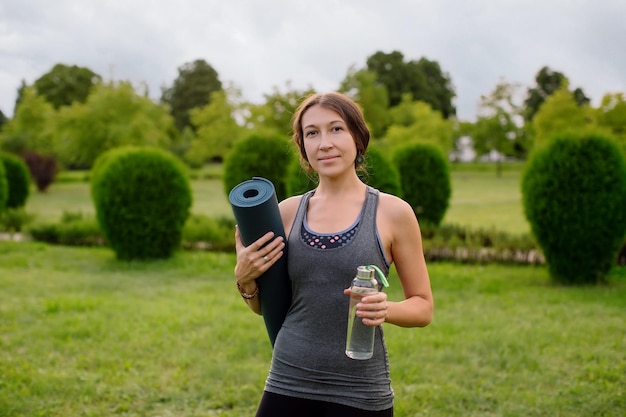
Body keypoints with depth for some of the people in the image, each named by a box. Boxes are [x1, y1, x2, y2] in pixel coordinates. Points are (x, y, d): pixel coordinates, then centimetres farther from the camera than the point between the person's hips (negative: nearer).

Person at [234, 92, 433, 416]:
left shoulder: (392, 212, -6)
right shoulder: (287, 211, 2)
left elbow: (423, 307, 0)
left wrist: (385, 309, -19)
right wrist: (245, 279, -8)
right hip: (287, 384, 3)